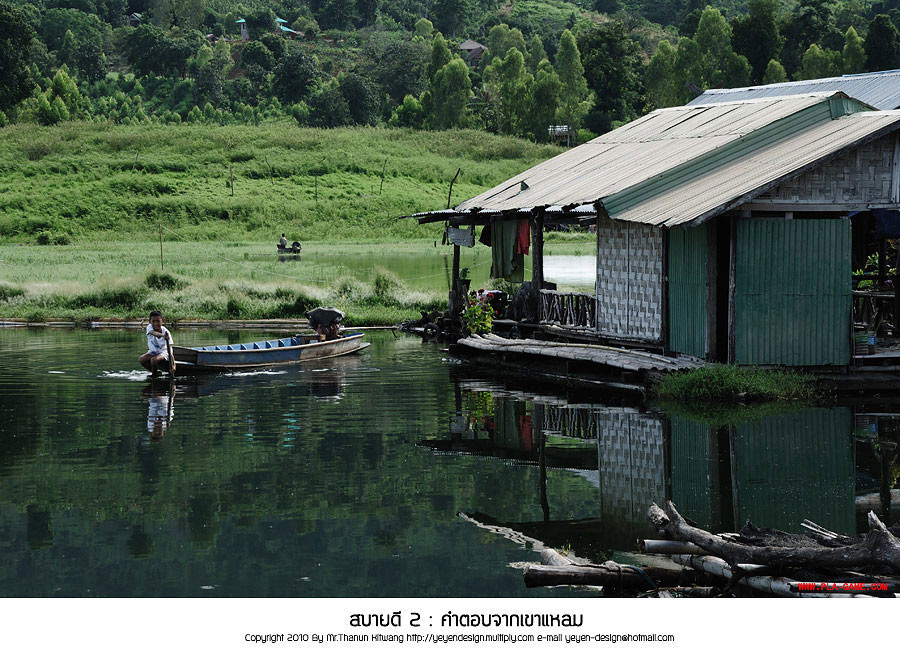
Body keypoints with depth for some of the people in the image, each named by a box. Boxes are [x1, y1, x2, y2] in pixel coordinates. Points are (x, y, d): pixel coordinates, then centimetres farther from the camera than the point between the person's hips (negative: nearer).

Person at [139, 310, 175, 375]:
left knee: (154, 359, -32)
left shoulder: (166, 332, -23)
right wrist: (162, 335, -66)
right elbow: (153, 333, -43)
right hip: (153, 352, 4)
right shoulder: (149, 327, -17)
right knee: (141, 359, -20)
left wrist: (173, 365, -39)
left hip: (163, 352, -4)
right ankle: (156, 372, 0)